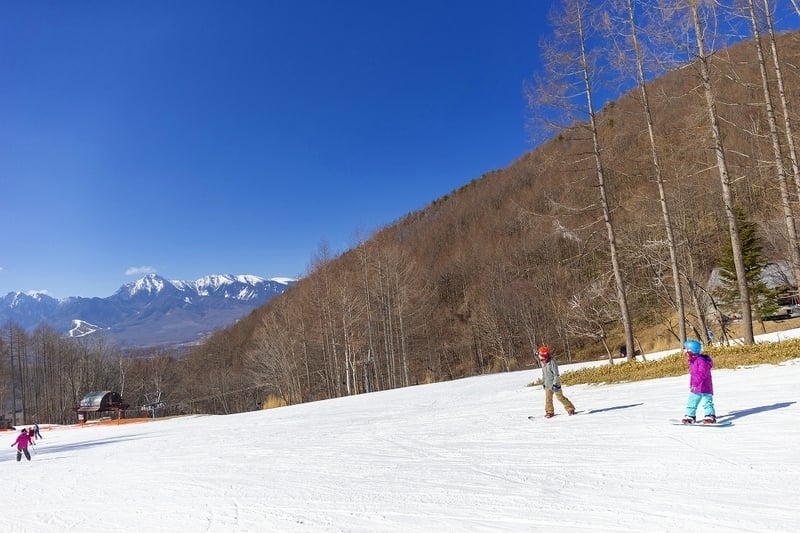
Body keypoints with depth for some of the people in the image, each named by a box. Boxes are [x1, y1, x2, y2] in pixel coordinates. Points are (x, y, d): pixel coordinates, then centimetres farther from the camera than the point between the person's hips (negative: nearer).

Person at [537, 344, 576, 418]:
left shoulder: (552, 362, -18)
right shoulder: (543, 363, 7)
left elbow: (556, 374, -20)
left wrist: (555, 384, -23)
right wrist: (543, 382, 23)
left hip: (554, 384, -7)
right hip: (547, 384, 7)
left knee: (560, 397, -1)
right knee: (548, 398, 5)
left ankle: (570, 408, 11)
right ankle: (550, 412, 16)